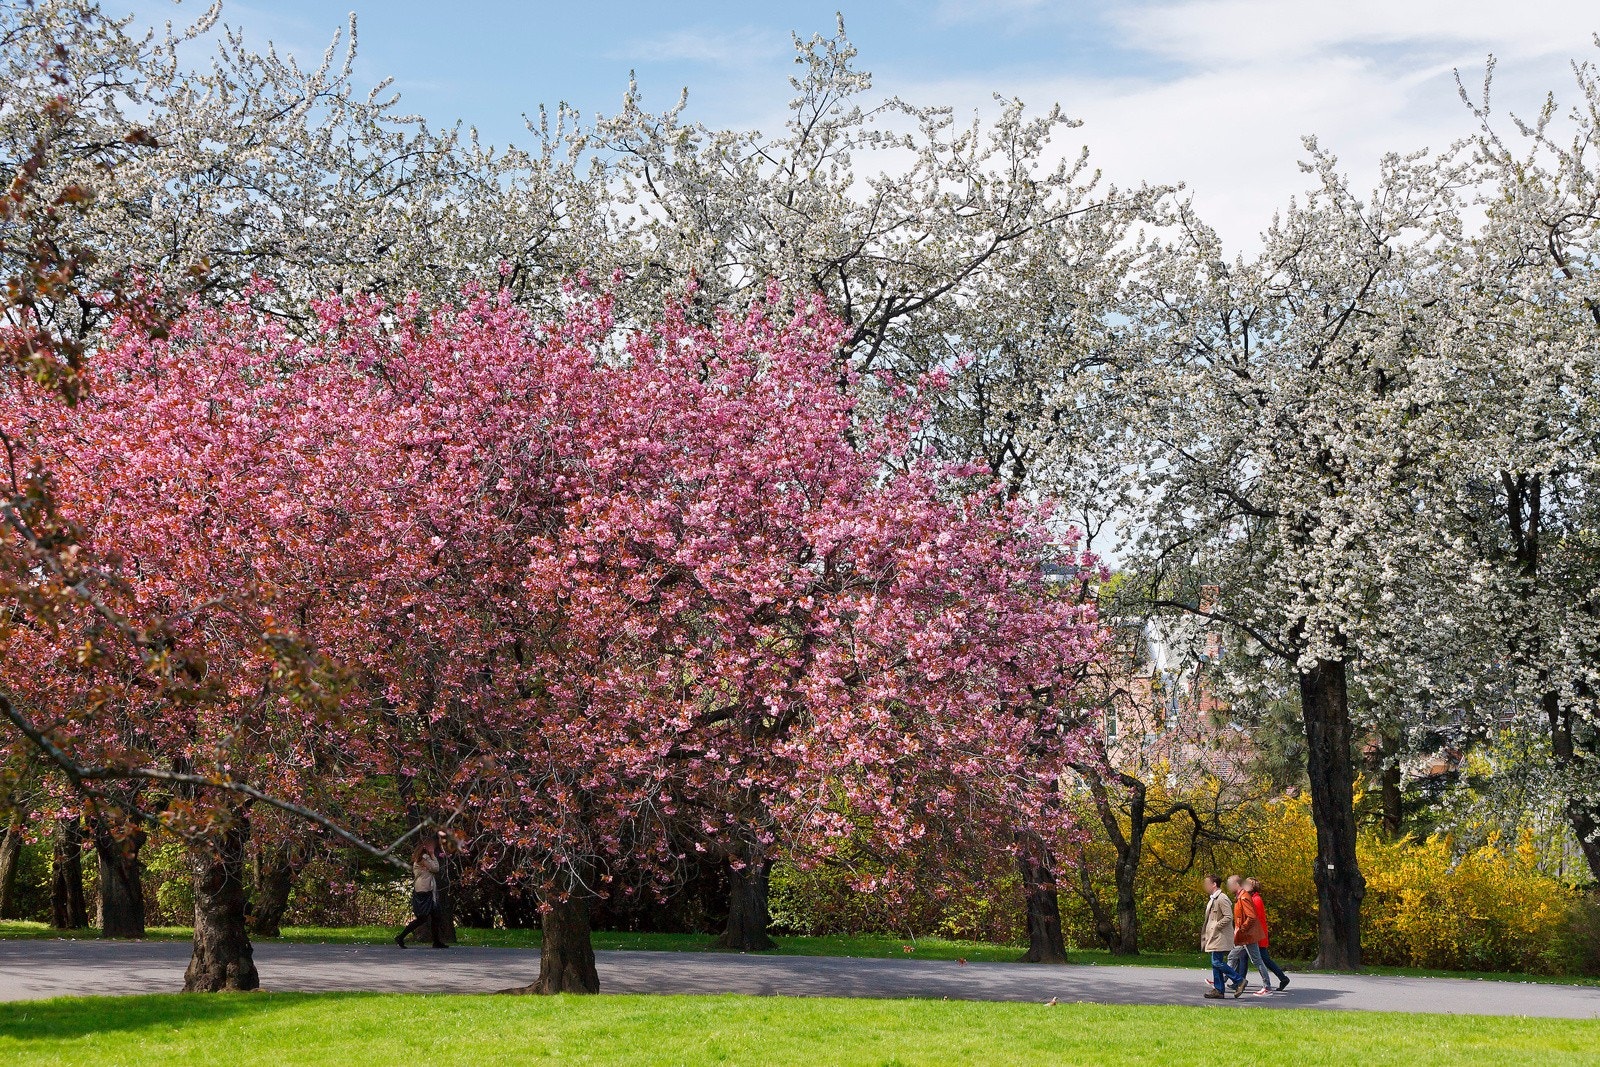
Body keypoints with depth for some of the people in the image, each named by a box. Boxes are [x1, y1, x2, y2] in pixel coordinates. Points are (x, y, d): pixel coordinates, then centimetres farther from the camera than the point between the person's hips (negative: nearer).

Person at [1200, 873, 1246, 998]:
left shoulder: (1222, 899, -15)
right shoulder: (1212, 899, 16)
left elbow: (1228, 917, -21)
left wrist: (1216, 927, -18)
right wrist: (1205, 933, 17)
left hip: (1221, 937, -10)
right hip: (1214, 937, 10)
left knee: (1217, 963, -13)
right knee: (1215, 963, 9)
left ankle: (1240, 980, -5)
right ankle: (1218, 990, 11)